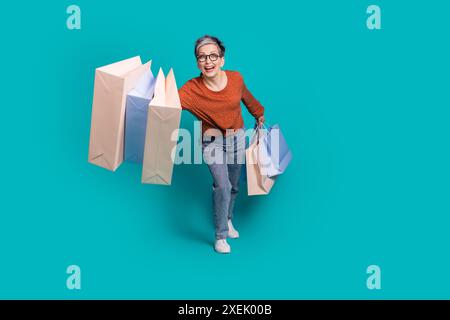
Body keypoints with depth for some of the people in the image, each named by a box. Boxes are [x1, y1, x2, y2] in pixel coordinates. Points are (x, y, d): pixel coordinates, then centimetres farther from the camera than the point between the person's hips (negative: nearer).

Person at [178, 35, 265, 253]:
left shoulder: (235, 78, -13)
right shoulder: (192, 89, -22)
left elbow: (247, 97, 7)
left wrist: (258, 114, 24)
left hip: (237, 138, 3)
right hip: (213, 141, -3)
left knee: (234, 185, 17)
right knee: (222, 185, -18)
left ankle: (228, 219, 44)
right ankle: (221, 235, 2)